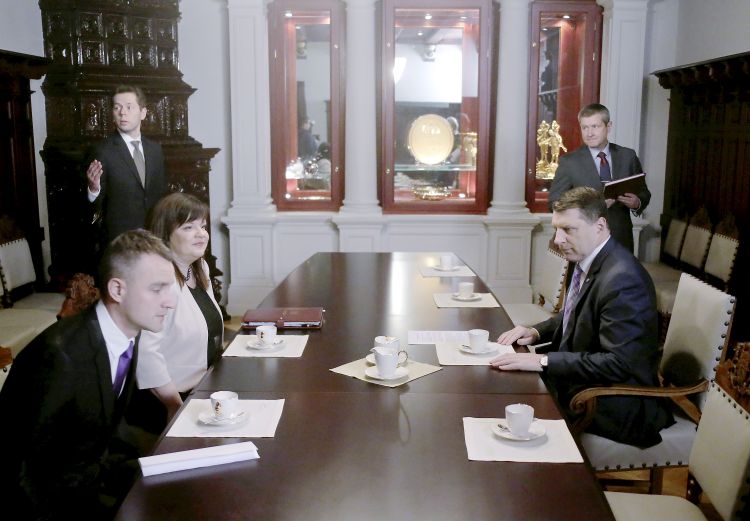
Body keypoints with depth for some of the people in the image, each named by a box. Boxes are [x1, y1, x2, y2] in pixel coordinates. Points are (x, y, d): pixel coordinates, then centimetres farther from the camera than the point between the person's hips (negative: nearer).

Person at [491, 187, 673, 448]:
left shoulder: (622, 280, -27)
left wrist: (544, 361, -29)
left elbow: (618, 364, -29)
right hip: (576, 382, 9)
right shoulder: (587, 261, 2)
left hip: (612, 406, -9)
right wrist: (536, 332, 1)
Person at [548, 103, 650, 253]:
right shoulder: (569, 161, -2)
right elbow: (555, 202, -6)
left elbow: (644, 193, 13)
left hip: (621, 239, 2)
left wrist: (637, 203, -11)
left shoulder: (628, 156, 5)